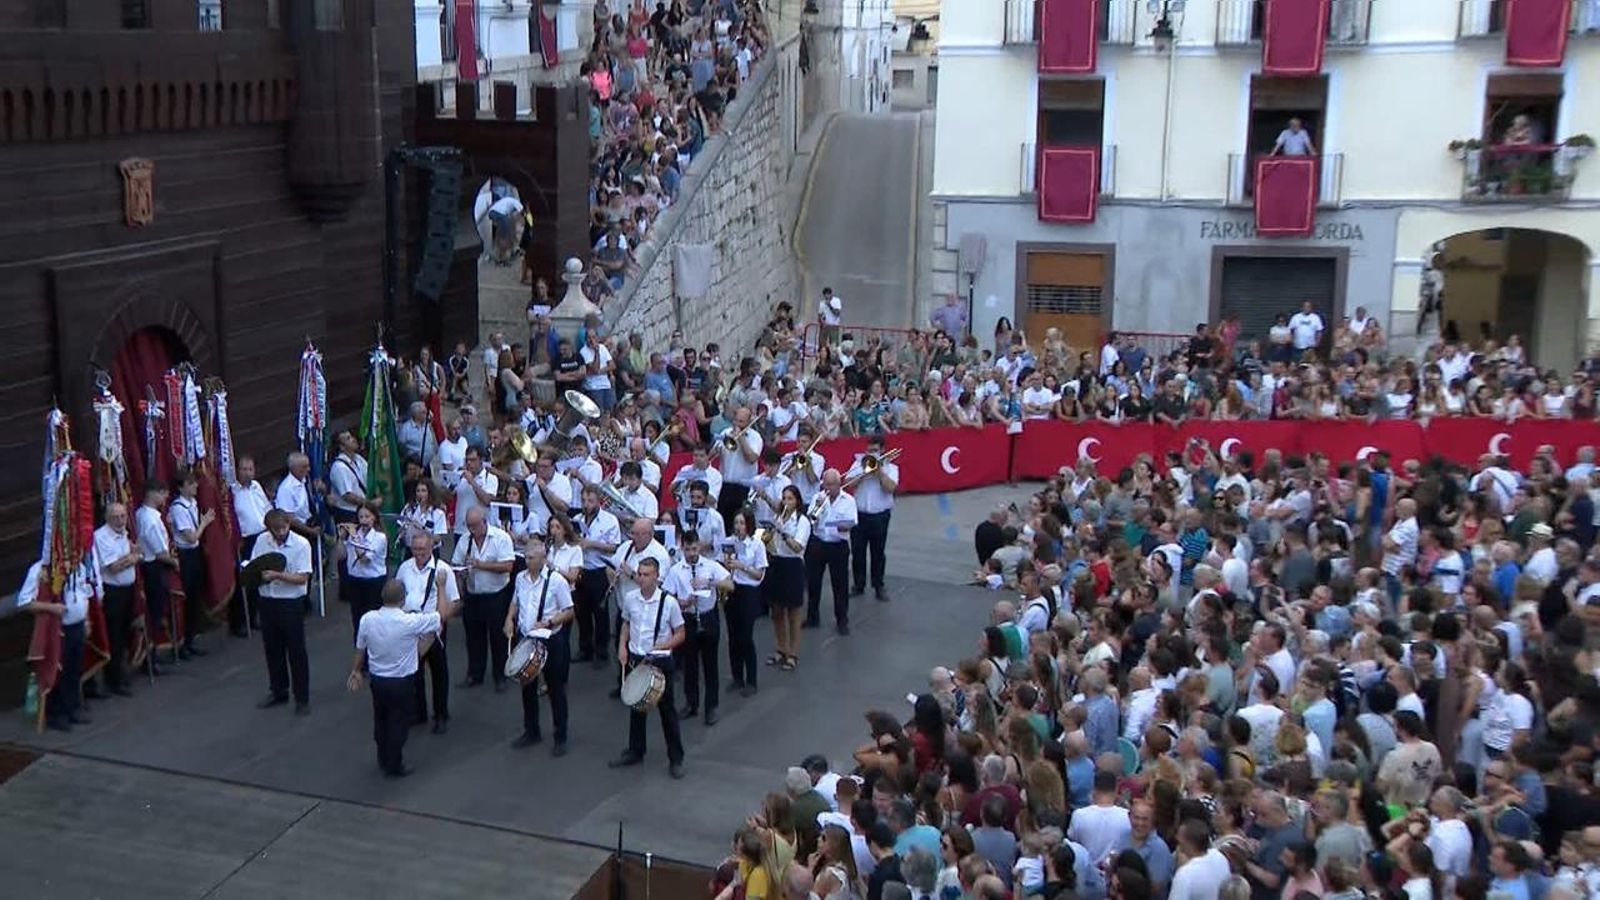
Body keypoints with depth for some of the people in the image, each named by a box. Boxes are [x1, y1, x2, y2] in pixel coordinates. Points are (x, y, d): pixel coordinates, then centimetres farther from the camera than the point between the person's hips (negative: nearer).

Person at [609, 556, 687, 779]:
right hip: (635, 659, 4)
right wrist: (622, 646, 0)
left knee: (667, 709, 5)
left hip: (660, 661, -4)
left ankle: (676, 758, 15)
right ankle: (635, 752, 33)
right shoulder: (629, 598, -3)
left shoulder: (669, 602, -14)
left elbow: (680, 635, -6)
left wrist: (660, 647, -19)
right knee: (636, 706, 17)